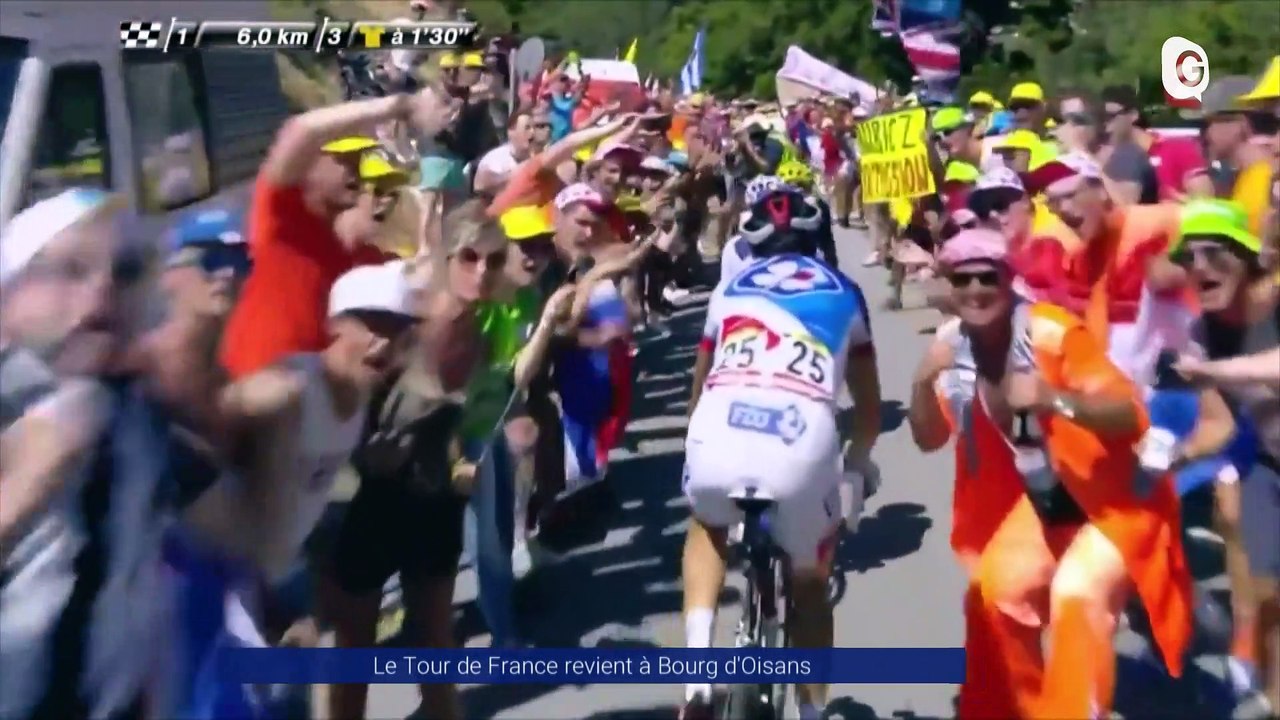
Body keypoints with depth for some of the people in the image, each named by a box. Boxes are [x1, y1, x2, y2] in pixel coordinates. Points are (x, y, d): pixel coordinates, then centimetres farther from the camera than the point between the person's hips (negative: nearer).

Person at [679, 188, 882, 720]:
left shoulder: (731, 288, 30)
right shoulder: (843, 293, 28)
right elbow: (870, 412, 35)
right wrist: (854, 463, 55)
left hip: (719, 434, 1)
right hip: (803, 443, -1)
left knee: (707, 528, 35)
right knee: (810, 585, 27)